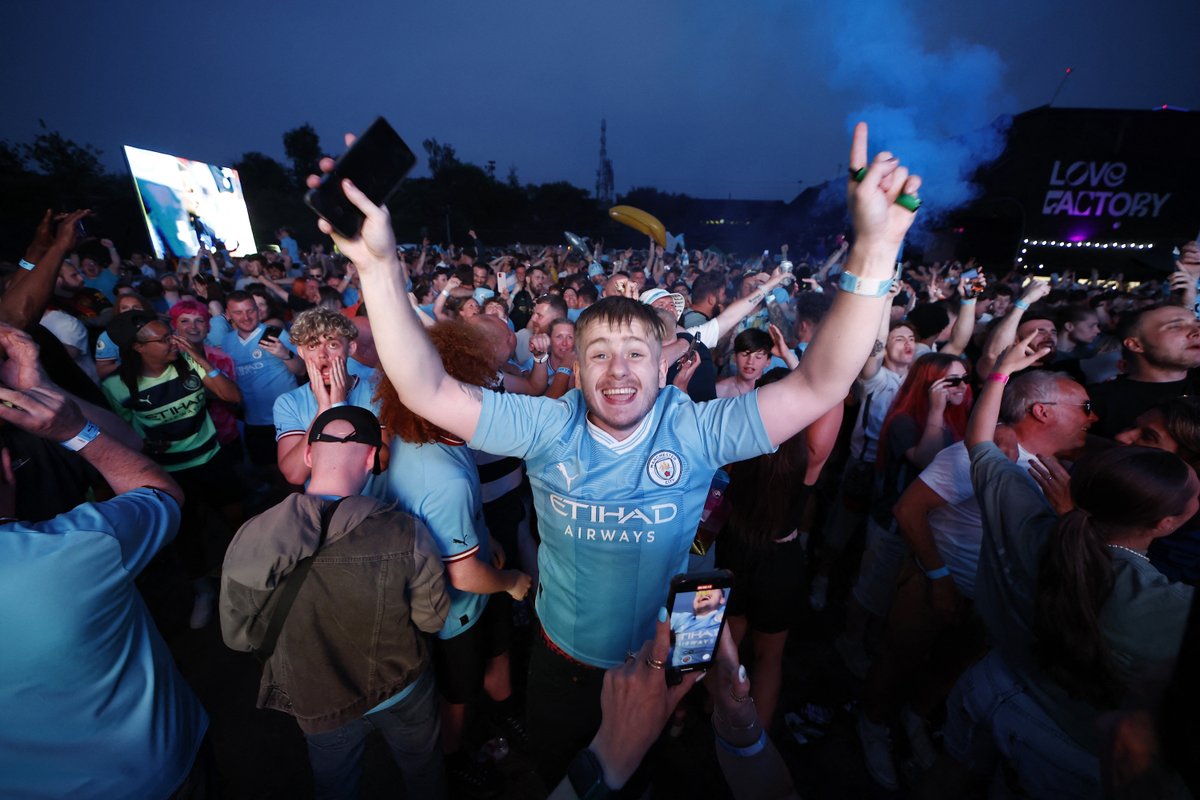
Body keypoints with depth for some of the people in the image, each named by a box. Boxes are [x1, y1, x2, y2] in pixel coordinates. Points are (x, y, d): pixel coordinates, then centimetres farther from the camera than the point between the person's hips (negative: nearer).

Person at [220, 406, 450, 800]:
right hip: (403, 692, -1)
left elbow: (238, 634, -12)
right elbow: (432, 618, -17)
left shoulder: (251, 541, -29)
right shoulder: (406, 533, -33)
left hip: (321, 706, 1)